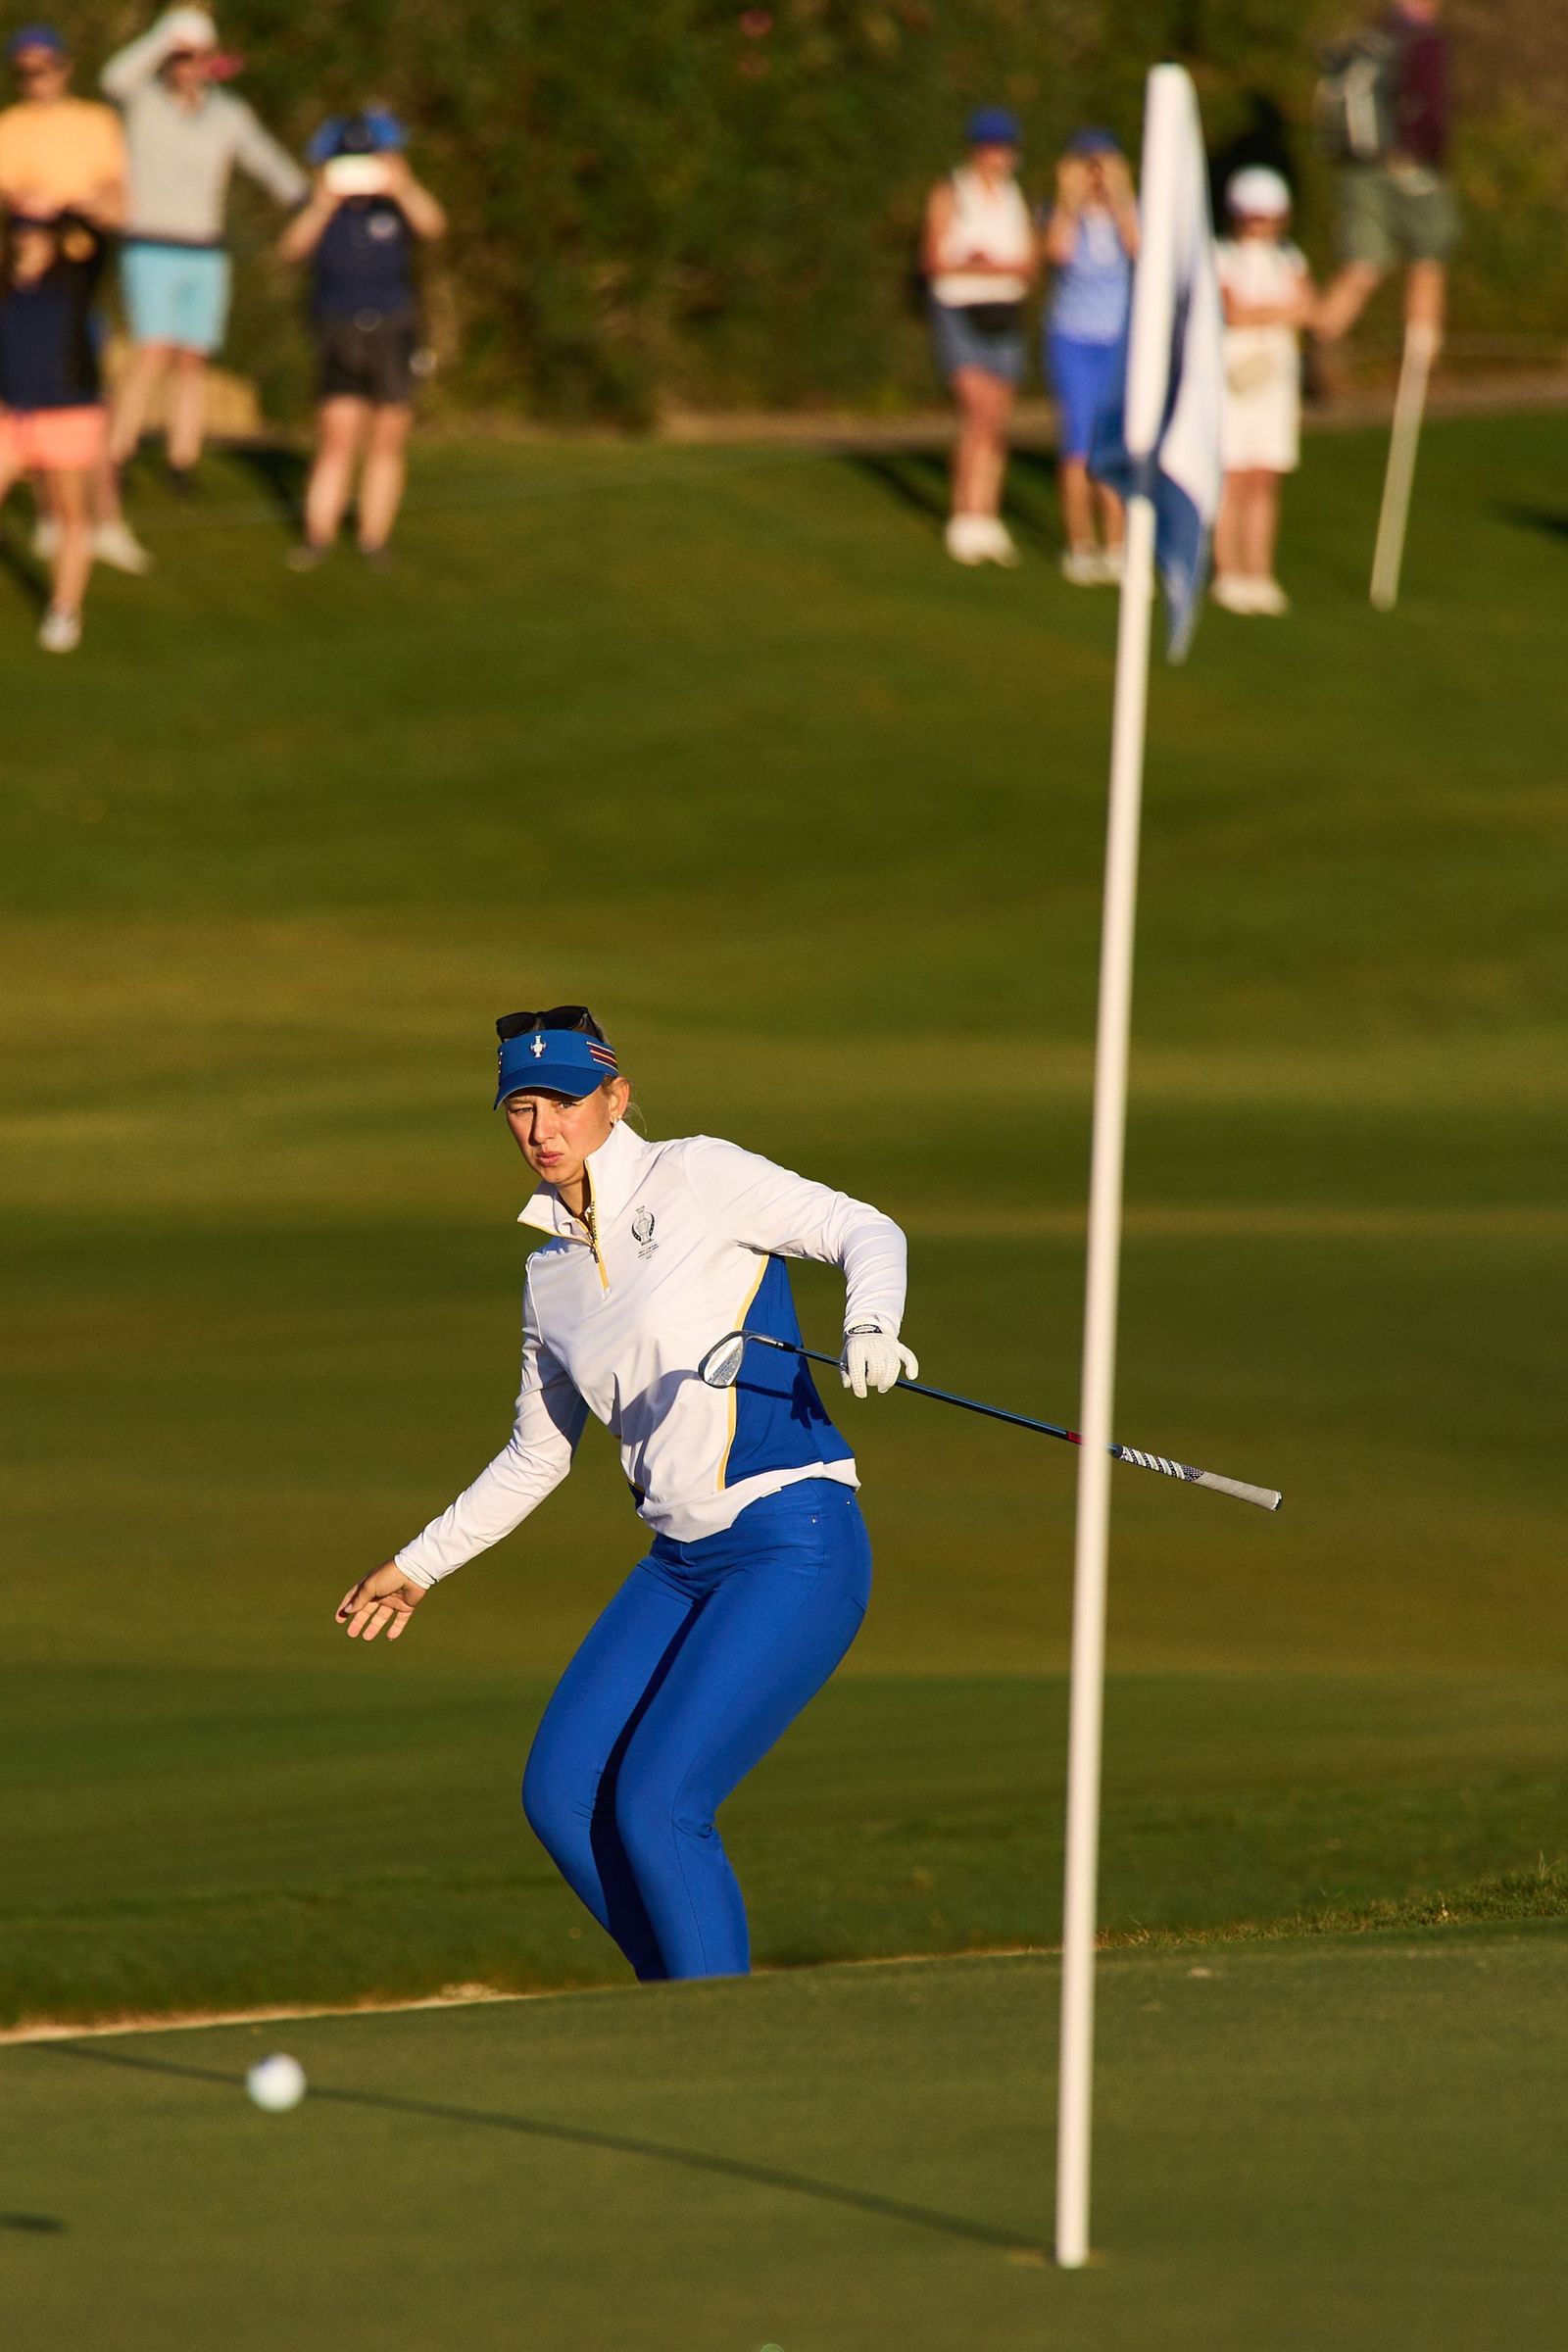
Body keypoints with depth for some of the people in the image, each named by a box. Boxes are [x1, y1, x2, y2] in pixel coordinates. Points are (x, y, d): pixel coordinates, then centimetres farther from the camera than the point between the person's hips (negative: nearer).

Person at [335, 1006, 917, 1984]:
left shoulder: (695, 1179, -5)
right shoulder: (551, 1272, 14)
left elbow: (867, 1231, -12)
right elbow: (537, 1457, 27)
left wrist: (870, 1326, -33)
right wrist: (420, 1565, 29)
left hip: (796, 1545, -7)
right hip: (680, 1564, 7)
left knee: (656, 1803, -17)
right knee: (563, 1794, -1)